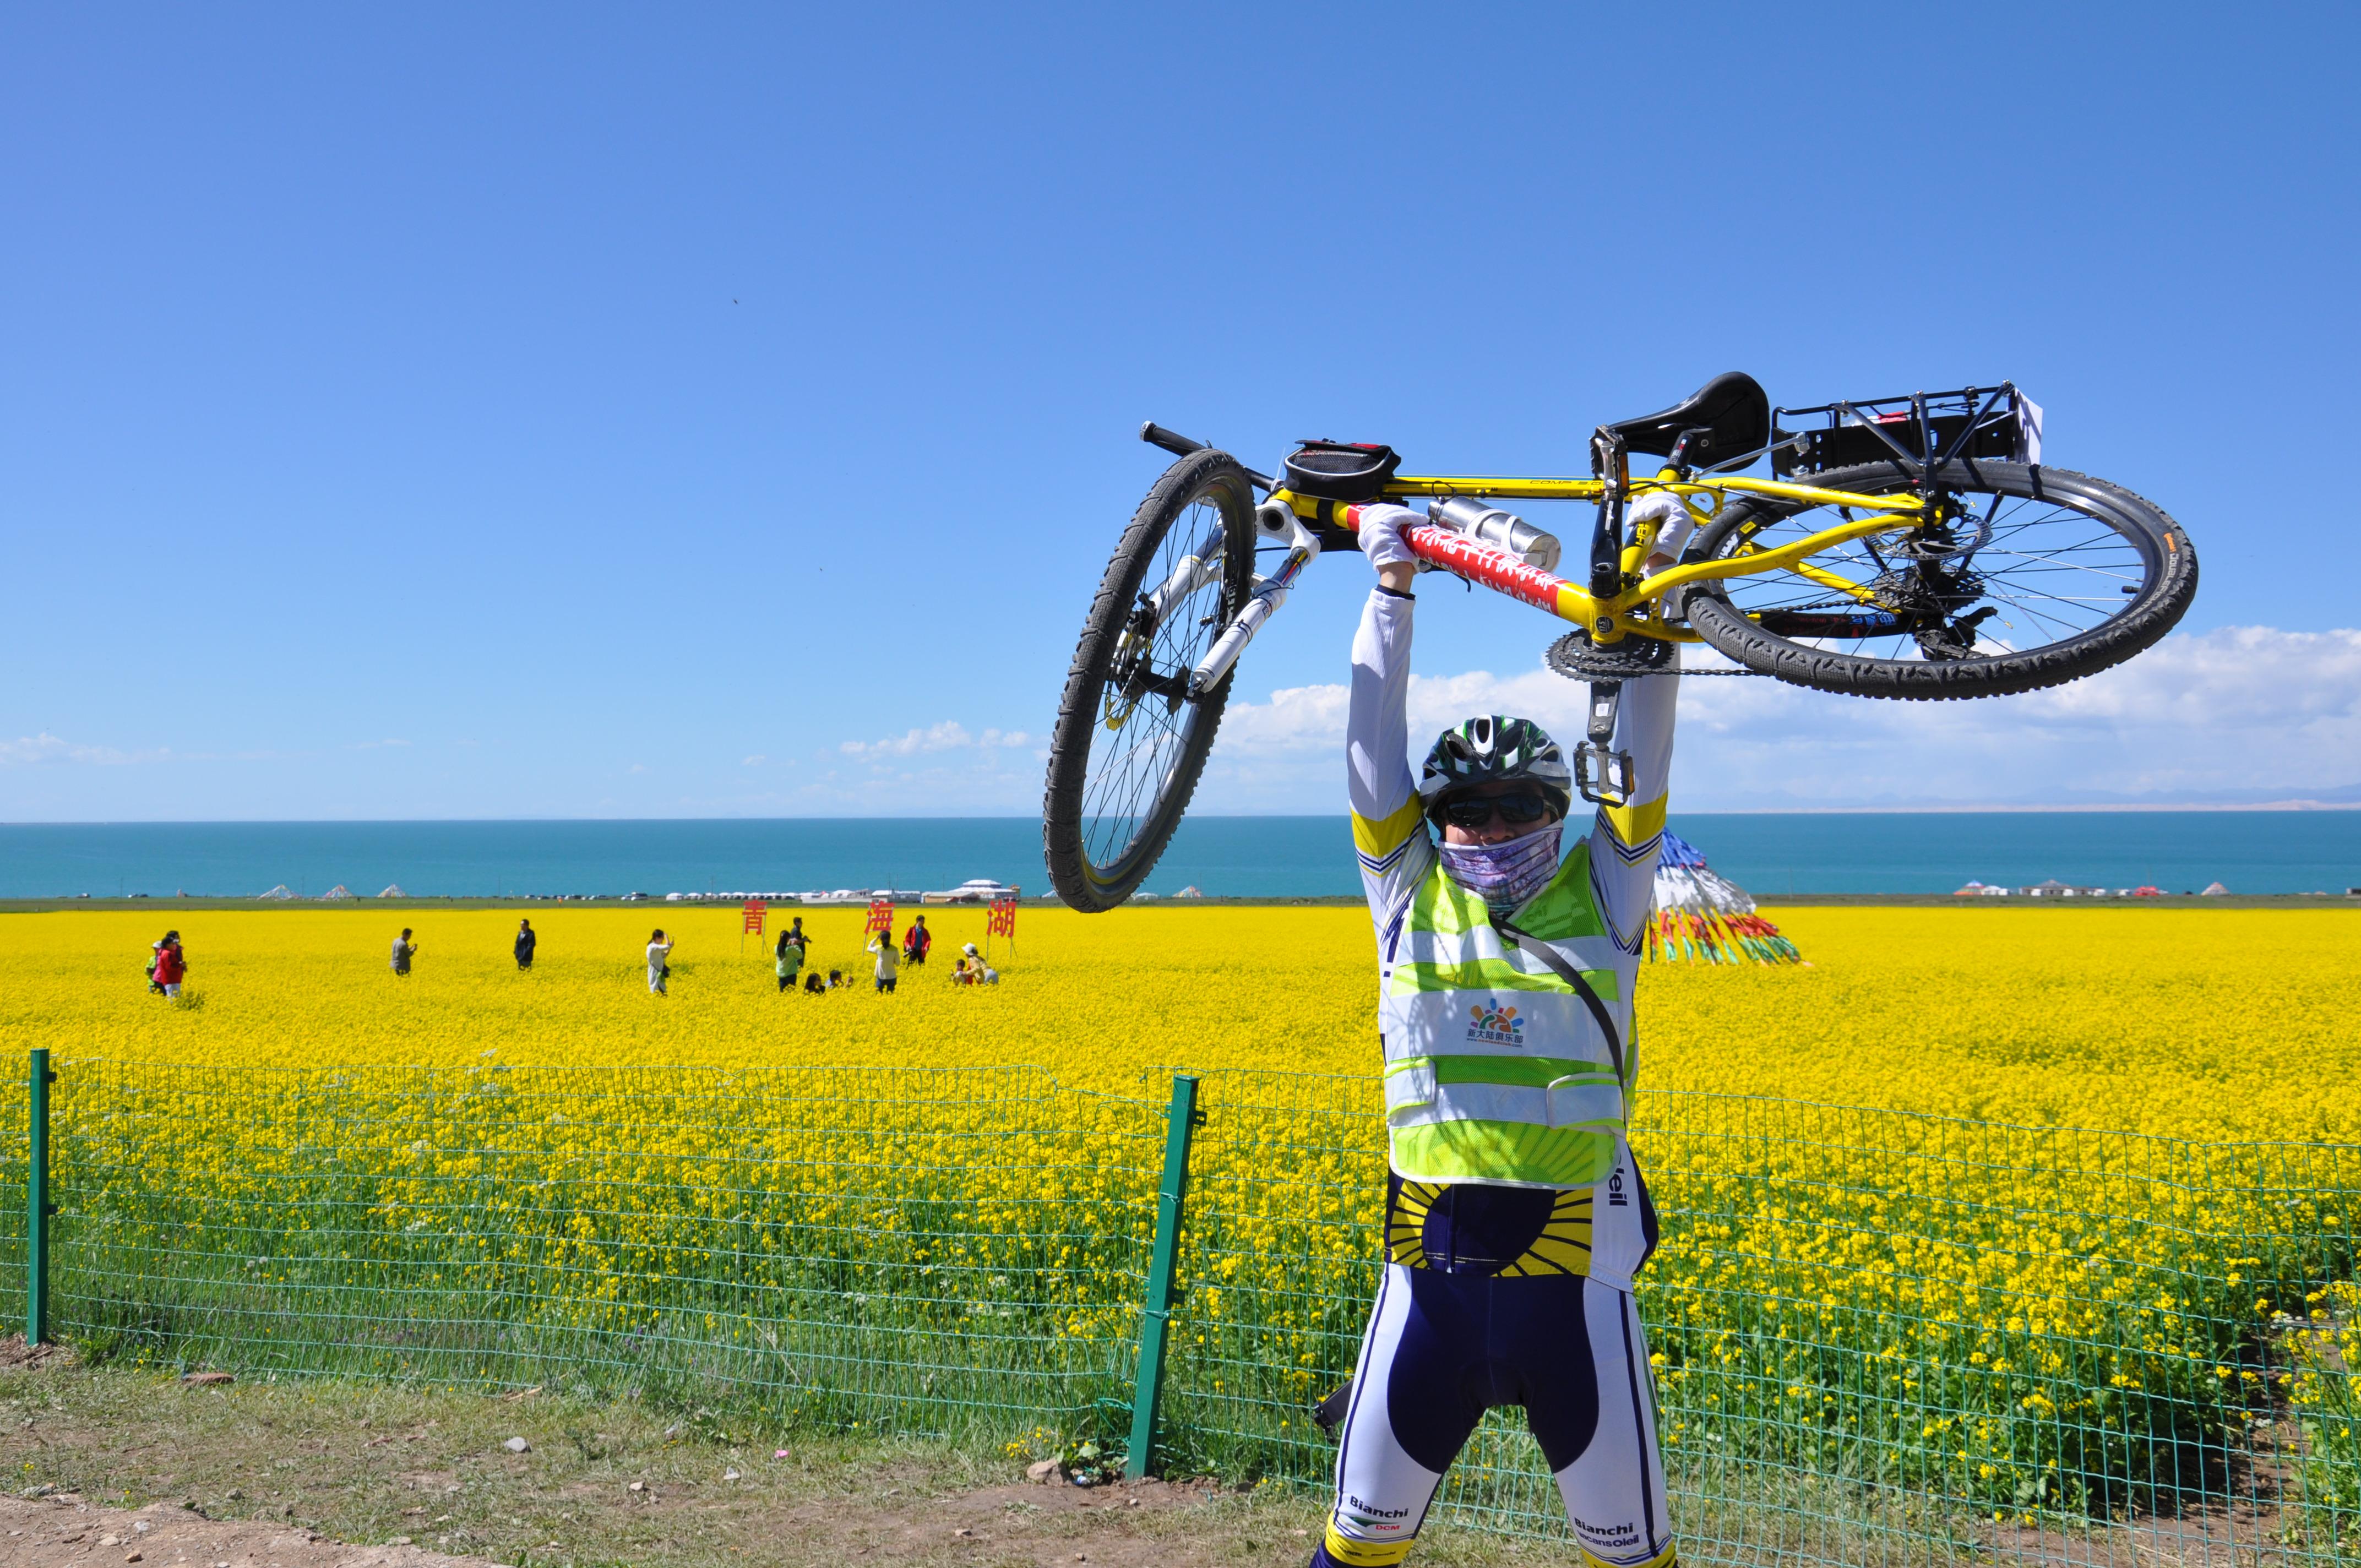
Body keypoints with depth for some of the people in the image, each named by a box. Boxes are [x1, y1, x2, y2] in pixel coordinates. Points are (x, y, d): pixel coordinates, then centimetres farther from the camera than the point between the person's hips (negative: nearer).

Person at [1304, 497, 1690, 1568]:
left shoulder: (1599, 899, 5)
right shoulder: (1410, 897, 6)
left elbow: (1641, 760, -1)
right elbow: (1375, 746, 2)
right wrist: (1392, 587, -1)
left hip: (1570, 1264, -1)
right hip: (1431, 1261, 1)